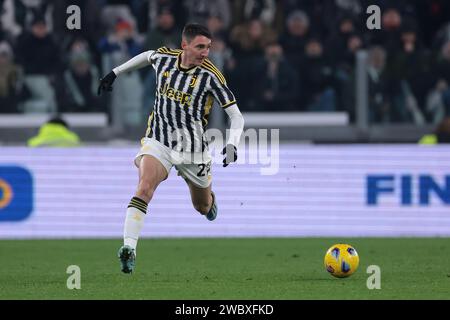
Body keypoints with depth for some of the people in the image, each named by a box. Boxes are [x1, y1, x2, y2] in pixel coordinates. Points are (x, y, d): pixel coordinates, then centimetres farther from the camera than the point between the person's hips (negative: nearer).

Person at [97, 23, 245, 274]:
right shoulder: (164, 58, -6)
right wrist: (115, 73, 25)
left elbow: (236, 116, -13)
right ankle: (129, 248, -33)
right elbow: (146, 56, 21)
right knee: (145, 187, -27)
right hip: (158, 140, 1)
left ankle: (210, 198, 57)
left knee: (203, 207, 17)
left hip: (193, 149, 0)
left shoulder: (210, 75, -15)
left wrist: (232, 145, -30)